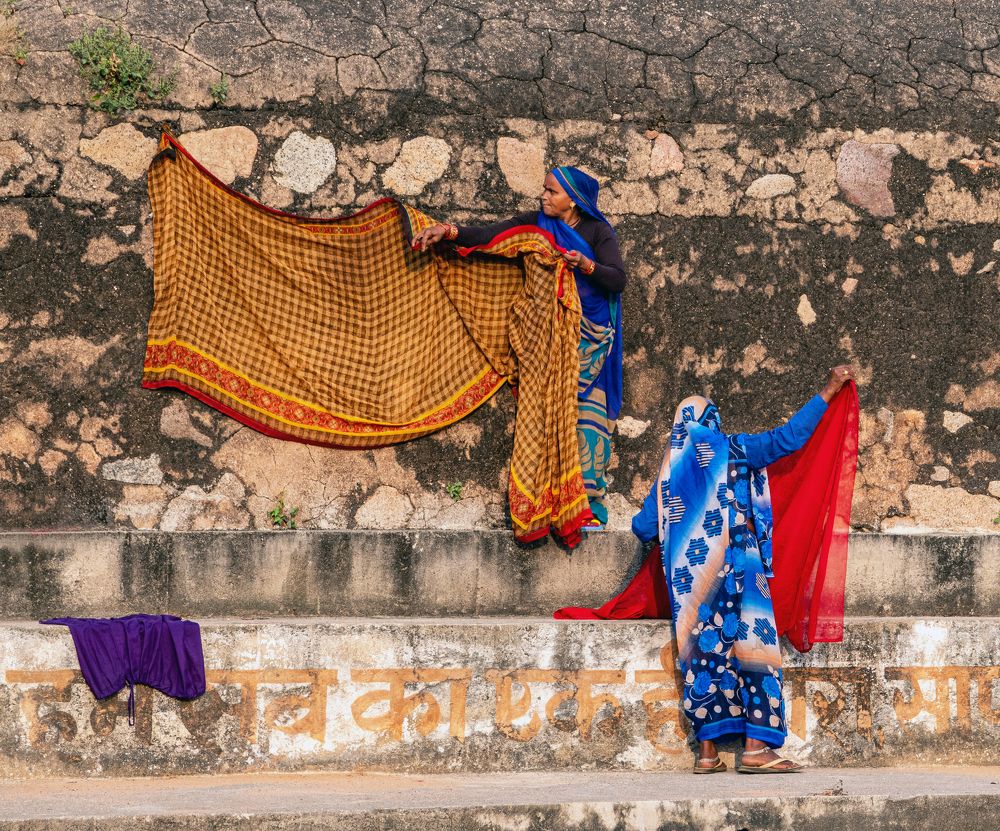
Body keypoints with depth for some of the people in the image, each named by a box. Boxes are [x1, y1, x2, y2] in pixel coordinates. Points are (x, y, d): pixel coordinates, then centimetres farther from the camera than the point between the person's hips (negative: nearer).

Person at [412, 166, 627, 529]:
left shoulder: (598, 231, 1)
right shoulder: (535, 223, 7)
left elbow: (619, 279, -7)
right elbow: (490, 235, -5)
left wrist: (586, 265, -24)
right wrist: (448, 231, -20)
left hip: (589, 335, -2)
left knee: (586, 411, -9)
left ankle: (589, 501, -9)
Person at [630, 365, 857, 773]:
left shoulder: (670, 468, 13)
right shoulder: (731, 450, 3)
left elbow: (643, 528, 14)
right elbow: (788, 436, 3)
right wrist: (827, 393, 10)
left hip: (689, 577, 4)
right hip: (736, 567, -4)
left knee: (703, 653, 5)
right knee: (752, 647, -4)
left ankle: (707, 750, 2)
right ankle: (756, 746, -13)